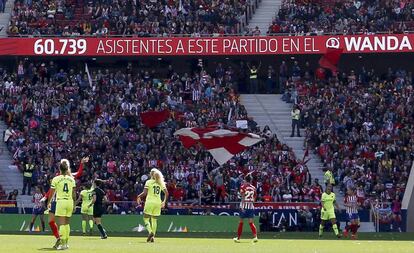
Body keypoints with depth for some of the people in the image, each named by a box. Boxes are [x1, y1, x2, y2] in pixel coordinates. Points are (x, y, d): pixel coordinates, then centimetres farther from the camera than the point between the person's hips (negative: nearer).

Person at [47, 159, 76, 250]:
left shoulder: (56, 179, -4)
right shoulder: (71, 179, 6)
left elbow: (52, 192, 2)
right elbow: (74, 193, 8)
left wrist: (49, 202, 15)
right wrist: (74, 205, 16)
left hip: (61, 201, -4)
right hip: (70, 202, 4)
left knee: (61, 223, -7)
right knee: (67, 223, 15)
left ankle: (62, 243, -15)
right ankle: (66, 242, 19)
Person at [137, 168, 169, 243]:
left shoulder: (149, 182, -5)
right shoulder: (161, 183, 8)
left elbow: (145, 193, -13)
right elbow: (166, 193, 6)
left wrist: (139, 196, 2)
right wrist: (164, 201, 17)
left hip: (150, 202, -4)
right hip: (158, 203, 4)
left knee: (146, 219, 3)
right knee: (154, 220, 11)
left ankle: (150, 232, -21)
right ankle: (152, 237, 5)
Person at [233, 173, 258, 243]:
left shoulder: (243, 186, -5)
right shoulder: (253, 188, 7)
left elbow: (243, 196, -12)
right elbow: (254, 198, 10)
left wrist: (243, 207, -16)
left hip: (244, 206, -3)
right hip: (251, 206, 3)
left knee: (241, 222, 8)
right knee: (251, 222, 2)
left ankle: (238, 238, 15)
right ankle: (255, 236, -15)